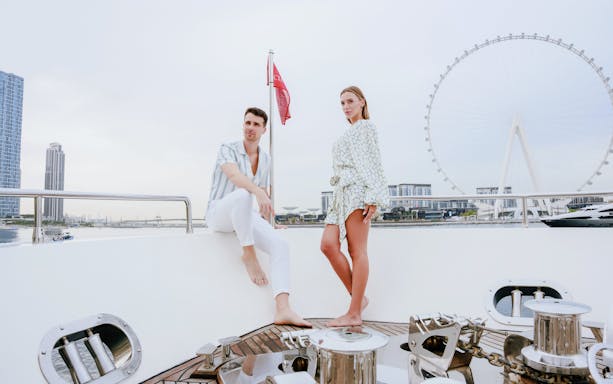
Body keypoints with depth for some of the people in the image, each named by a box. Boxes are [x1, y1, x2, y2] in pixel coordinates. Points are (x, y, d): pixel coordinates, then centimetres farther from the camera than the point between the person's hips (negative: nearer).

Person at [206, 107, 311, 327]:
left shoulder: (265, 159, 10)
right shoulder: (228, 149, -8)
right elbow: (233, 174, -30)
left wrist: (267, 223, 12)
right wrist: (258, 192, -48)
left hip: (245, 216, 5)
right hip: (218, 213, -5)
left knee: (281, 246, -20)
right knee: (243, 194, -40)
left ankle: (282, 310, -28)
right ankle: (248, 255, -22)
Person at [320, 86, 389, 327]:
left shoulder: (366, 127, 5)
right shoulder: (350, 132, 30)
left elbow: (372, 162, -7)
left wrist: (373, 198, -17)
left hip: (357, 190, -8)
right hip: (343, 192, 9)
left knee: (357, 251, -9)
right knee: (328, 245, -5)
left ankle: (355, 314, -5)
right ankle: (357, 297, 4)